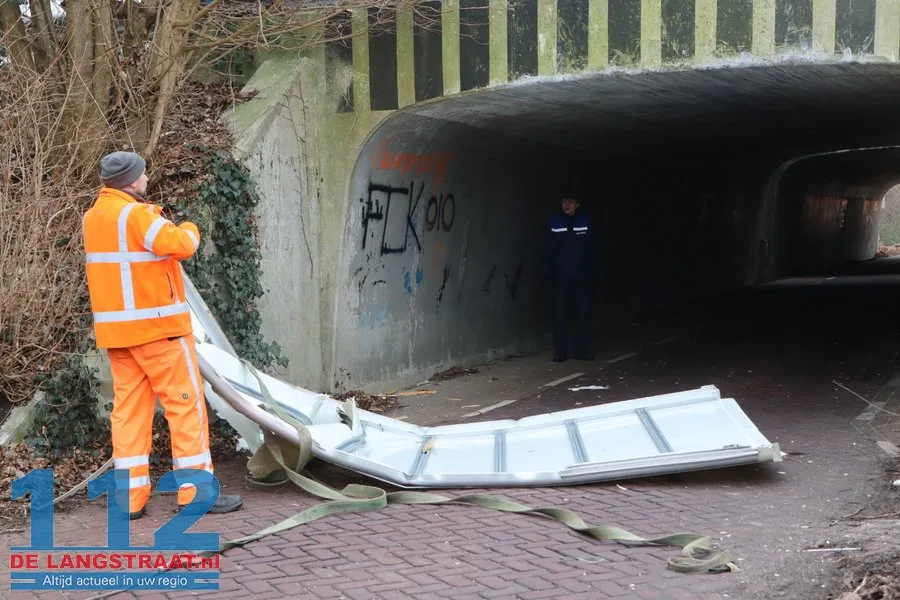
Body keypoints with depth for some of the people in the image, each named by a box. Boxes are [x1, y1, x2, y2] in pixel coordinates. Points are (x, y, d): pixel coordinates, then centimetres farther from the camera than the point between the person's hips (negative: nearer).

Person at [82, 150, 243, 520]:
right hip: (156, 326, -8)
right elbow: (179, 245, -24)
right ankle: (196, 491, 1)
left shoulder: (92, 218, 12)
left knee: (129, 407, 8)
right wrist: (190, 230, -2)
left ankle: (130, 498, 7)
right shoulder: (136, 213, -15)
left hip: (115, 330, 8)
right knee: (186, 403, -1)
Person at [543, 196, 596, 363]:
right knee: (560, 314, 0)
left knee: (583, 313, 2)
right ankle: (560, 352, 5)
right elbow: (549, 249, 0)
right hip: (560, 277, -1)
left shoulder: (585, 221, 0)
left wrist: (591, 272, -2)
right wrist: (548, 272, -4)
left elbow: (590, 248, 3)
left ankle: (583, 350, 9)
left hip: (581, 276, 1)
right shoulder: (554, 221, -2)